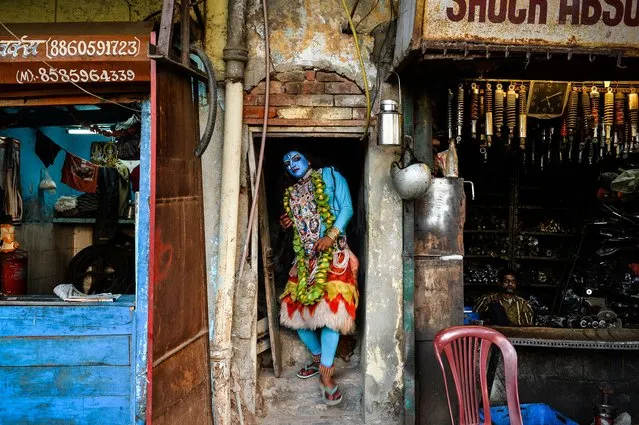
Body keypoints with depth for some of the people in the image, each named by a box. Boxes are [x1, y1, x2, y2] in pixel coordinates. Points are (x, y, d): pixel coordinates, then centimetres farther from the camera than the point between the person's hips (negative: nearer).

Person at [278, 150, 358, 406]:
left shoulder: (330, 176, 4)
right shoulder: (290, 193, 19)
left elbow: (346, 208, -6)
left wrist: (331, 235, -19)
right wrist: (289, 224, 5)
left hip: (332, 254, -6)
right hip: (305, 258, 6)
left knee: (330, 308, -16)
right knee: (296, 309, 4)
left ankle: (326, 374, -11)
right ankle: (318, 358, 26)